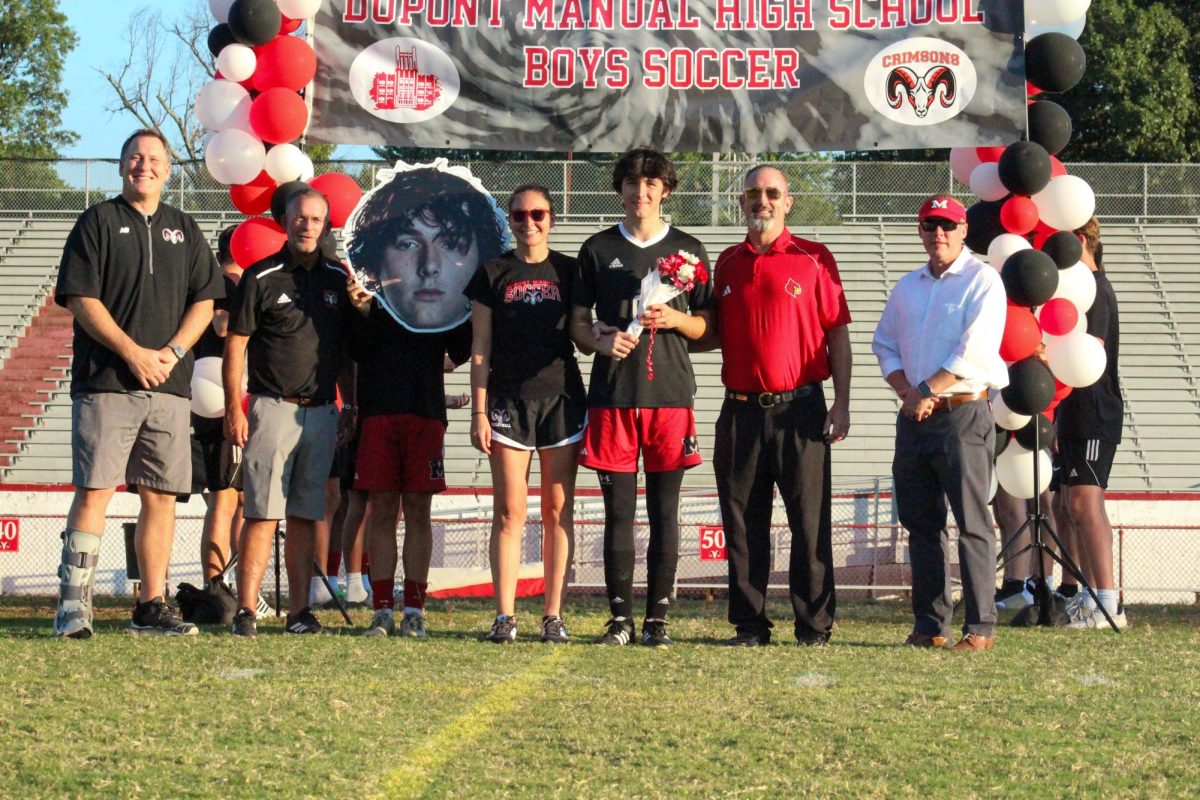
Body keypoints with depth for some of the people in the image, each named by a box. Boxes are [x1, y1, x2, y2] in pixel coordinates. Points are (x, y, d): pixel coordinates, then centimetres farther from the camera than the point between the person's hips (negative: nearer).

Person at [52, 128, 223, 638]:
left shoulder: (185, 231, 17)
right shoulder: (97, 222, 5)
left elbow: (204, 300, 13)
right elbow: (80, 298, -3)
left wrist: (173, 351, -4)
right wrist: (133, 352, -12)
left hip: (169, 385, 4)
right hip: (106, 382, -4)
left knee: (161, 496, 3)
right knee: (94, 491, -10)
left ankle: (151, 606, 8)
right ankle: (73, 605, -11)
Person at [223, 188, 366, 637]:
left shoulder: (338, 279, 12)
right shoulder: (262, 277, -2)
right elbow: (235, 346, -2)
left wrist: (349, 406, 14)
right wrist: (234, 408, -9)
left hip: (322, 412, 4)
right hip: (273, 408, -4)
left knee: (305, 516, 7)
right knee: (263, 515, -9)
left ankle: (300, 611, 9)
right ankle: (245, 611, -9)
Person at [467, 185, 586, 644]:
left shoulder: (569, 271, 9)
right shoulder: (493, 274, 7)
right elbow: (480, 348, 5)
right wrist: (478, 411, -1)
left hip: (562, 399, 1)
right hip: (508, 401, -1)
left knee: (558, 511, 1)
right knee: (508, 512, -3)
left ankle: (554, 615, 4)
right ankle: (505, 616, -1)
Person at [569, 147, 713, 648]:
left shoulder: (687, 249, 11)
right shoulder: (599, 248, 11)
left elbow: (705, 326, 12)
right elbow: (577, 322, 12)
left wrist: (675, 319, -8)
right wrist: (602, 340, -8)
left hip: (670, 394, 0)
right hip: (612, 394, 0)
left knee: (664, 512, 0)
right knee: (618, 510, -1)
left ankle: (658, 619, 4)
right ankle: (620, 618, 4)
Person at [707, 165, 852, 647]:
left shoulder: (814, 259, 3)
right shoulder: (727, 263, 13)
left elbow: (837, 332, 1)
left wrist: (841, 404, -7)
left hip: (800, 408, -3)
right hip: (741, 409, 3)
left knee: (810, 519, -2)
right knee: (742, 521, 4)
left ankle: (815, 625, 4)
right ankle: (749, 625, 11)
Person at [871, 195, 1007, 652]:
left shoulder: (982, 280, -3)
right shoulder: (908, 286, 18)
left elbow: (976, 351, -13)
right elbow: (884, 344, 17)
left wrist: (927, 390, -12)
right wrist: (907, 393, -1)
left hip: (963, 413, -7)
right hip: (914, 416, 7)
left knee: (972, 523, -7)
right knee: (920, 523, 7)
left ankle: (980, 628, -6)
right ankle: (929, 626, 12)